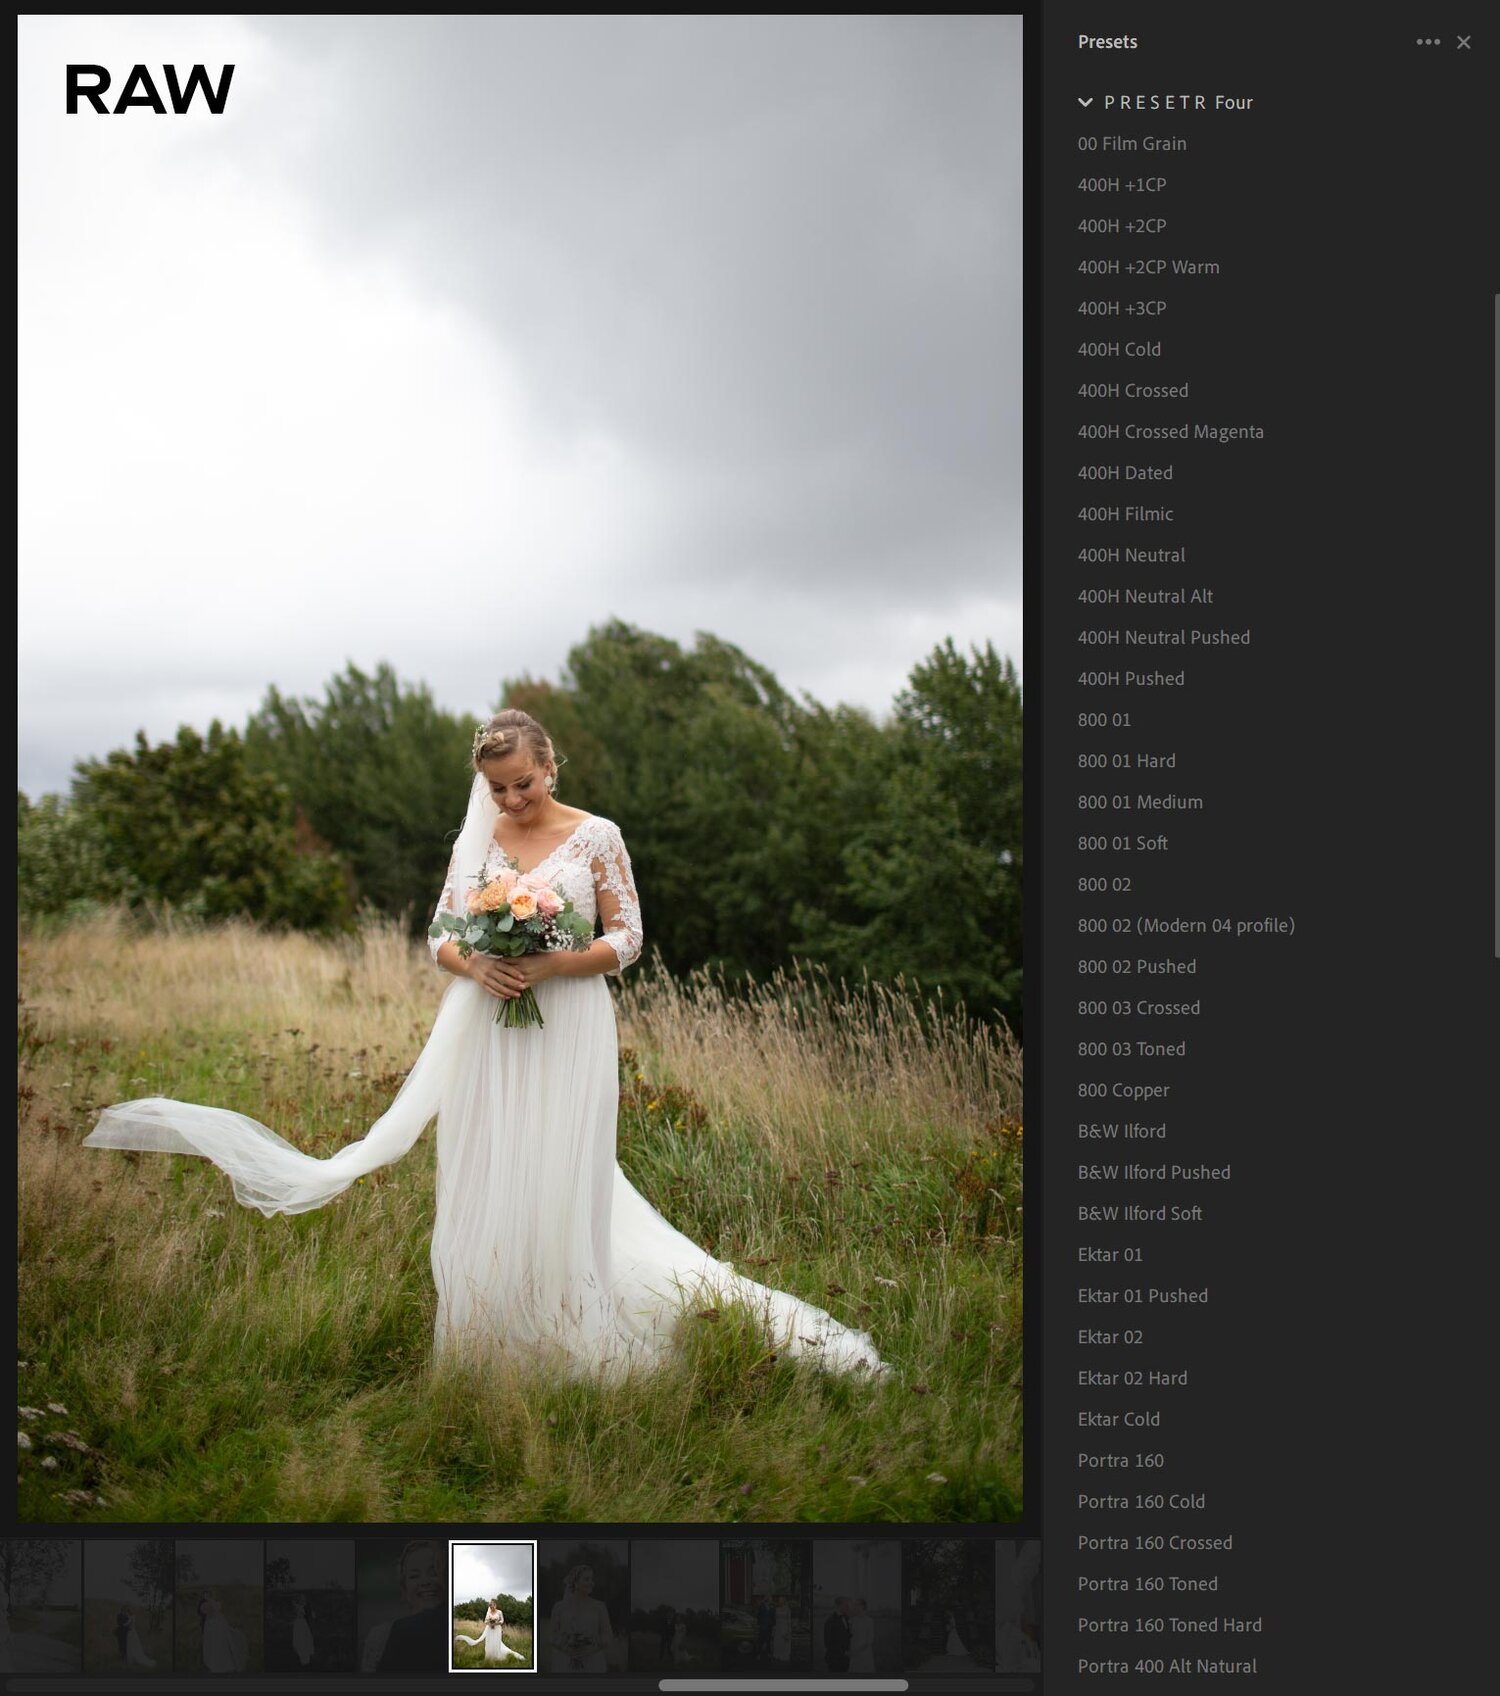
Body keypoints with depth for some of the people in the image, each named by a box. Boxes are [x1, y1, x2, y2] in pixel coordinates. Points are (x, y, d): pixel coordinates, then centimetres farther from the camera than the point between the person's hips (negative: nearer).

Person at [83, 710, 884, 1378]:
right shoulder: (476, 842, 9)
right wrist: (475, 966, -12)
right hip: (489, 1033, 3)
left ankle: (568, 1343, 9)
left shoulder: (596, 836, -1)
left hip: (569, 1031, -3)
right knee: (486, 1183, 4)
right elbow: (440, 936, 10)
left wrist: (553, 964, -17)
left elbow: (626, 938, -2)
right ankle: (488, 1342, 12)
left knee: (560, 1182, -1)